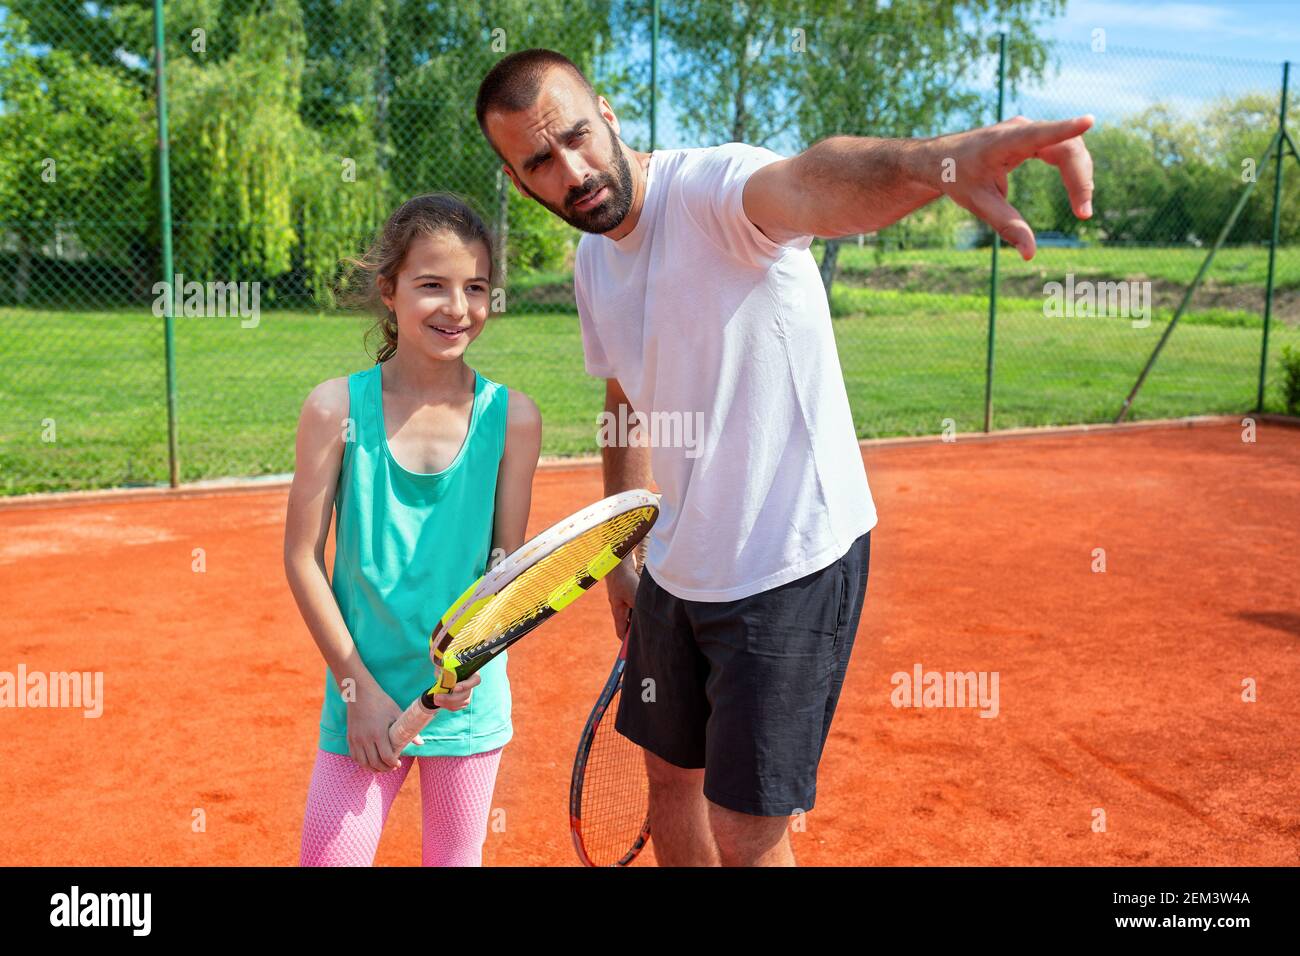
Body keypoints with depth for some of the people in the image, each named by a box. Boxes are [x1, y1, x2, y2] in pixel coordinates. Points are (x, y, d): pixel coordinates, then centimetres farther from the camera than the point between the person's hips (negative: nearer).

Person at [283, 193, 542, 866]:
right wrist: (359, 686, -7)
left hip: (468, 699, 1)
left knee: (456, 858, 16)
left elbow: (507, 561, -1)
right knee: (329, 858, 4)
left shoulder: (511, 417, -6)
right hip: (363, 697, -1)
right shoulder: (337, 408, -9)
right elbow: (303, 557, -4)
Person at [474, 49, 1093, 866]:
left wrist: (941, 160, -67)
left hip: (792, 568, -8)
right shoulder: (593, 262, 5)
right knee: (671, 774, 24)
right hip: (678, 570, 8)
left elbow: (809, 185, -45)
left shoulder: (711, 186, -20)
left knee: (744, 837, 1)